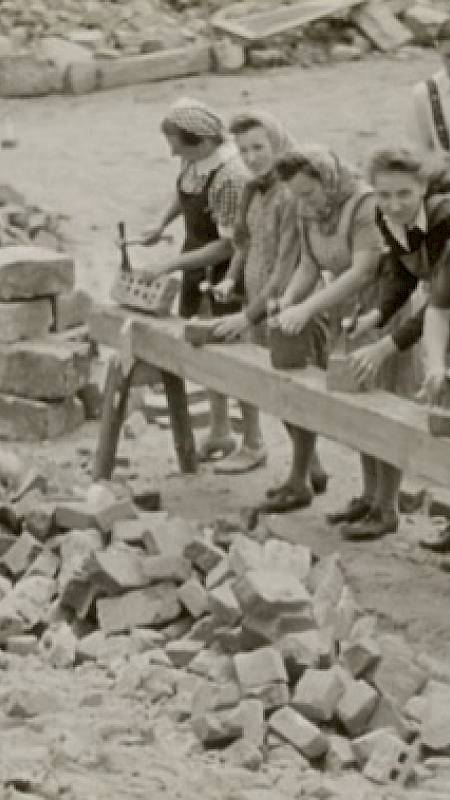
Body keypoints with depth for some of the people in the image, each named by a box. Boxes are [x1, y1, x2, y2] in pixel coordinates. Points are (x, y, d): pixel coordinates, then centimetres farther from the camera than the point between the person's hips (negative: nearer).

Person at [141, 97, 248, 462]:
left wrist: (171, 265, -25)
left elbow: (228, 244, -27)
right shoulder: (193, 159, -7)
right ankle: (220, 431, 31)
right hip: (196, 263, 8)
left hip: (224, 269, -8)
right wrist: (162, 225, 11)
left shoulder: (230, 177, -31)